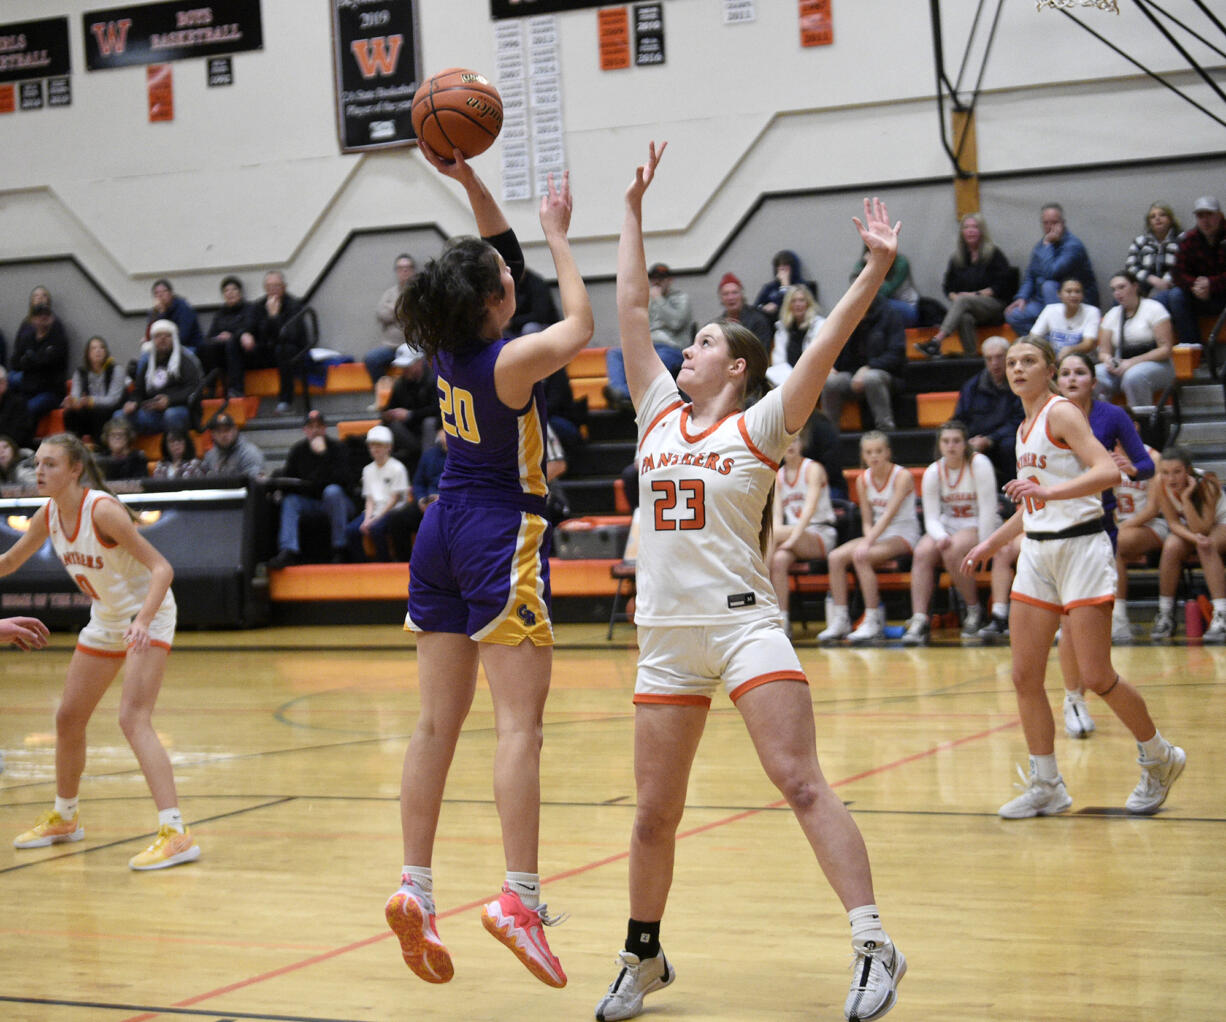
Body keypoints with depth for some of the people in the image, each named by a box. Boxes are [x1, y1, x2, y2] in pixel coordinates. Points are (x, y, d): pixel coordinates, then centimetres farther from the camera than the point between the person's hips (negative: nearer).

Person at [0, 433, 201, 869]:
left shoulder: (102, 510, -26)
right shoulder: (49, 515, -4)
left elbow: (162, 568, -30)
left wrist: (143, 620, -43)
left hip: (146, 617, -8)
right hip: (105, 621, 8)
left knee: (133, 718, -23)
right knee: (68, 718, 15)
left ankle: (175, 833, -28)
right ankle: (64, 817, 37)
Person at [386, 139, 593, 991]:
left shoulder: (446, 344, 5)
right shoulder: (514, 360, -15)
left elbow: (494, 247, 19)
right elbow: (581, 324, 2)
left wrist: (466, 177, 11)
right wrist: (559, 236, 8)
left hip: (444, 529, 8)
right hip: (502, 533, -8)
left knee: (439, 720, 7)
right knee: (521, 721, -9)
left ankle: (415, 889, 6)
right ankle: (519, 897, -16)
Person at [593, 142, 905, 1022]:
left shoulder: (760, 427, 0)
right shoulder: (661, 414, 13)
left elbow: (826, 345, -11)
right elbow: (631, 308, 15)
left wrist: (876, 270, -21)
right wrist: (634, 210, 16)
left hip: (743, 621, -5)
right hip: (665, 635, 5)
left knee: (801, 782, -15)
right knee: (655, 812, 10)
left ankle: (874, 947, -15)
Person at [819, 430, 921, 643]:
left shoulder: (902, 476, -13)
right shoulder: (863, 480, 5)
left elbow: (889, 515, -23)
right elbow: (867, 520, 6)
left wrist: (867, 543, -31)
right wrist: (868, 540, -16)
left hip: (903, 536, -6)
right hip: (876, 534, 6)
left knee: (861, 558, -31)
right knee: (835, 557, -16)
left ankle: (873, 622, -27)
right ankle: (839, 620, -14)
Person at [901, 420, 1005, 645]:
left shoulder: (979, 464, -13)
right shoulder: (933, 472, -1)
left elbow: (988, 509, -15)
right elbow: (931, 517, -4)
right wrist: (941, 537, -26)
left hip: (979, 526, -4)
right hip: (948, 525, 4)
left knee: (952, 551, -33)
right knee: (922, 553, -24)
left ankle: (975, 610, -12)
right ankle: (919, 620, -30)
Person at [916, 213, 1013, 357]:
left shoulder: (994, 254, 6)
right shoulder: (957, 257, 19)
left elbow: (1001, 286, -1)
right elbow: (947, 286, 18)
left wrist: (976, 294, -11)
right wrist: (954, 297, -6)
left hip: (994, 306, -3)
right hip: (967, 308, 3)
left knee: (963, 300, -35)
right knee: (964, 317, -36)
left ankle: (936, 342, -53)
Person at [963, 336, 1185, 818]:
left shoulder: (1062, 412, -9)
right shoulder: (1025, 427, 15)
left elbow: (1108, 471, -24)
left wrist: (1050, 491, -36)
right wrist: (991, 543, 27)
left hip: (1080, 548, -8)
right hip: (1036, 552, 8)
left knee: (1096, 677, -6)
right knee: (1025, 677, 1)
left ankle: (1160, 759, 17)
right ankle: (1046, 787, 11)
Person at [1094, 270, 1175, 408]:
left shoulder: (1153, 308, 0)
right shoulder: (1112, 315, 15)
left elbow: (1165, 349, -7)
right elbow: (1104, 351, 14)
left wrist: (1133, 362, -17)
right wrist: (1108, 360, -12)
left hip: (1156, 364, -4)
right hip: (1121, 366, 4)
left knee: (1133, 376, -40)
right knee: (1095, 375, -28)